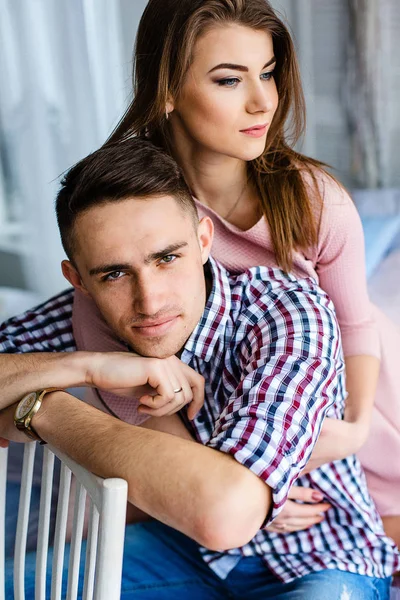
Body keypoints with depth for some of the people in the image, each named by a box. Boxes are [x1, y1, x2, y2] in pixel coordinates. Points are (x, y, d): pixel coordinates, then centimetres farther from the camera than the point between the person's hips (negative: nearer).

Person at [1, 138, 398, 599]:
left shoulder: (293, 316, -31)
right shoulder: (91, 314, -15)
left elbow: (226, 513, -45)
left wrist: (45, 409, -33)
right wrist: (85, 366, -32)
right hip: (185, 543, 4)